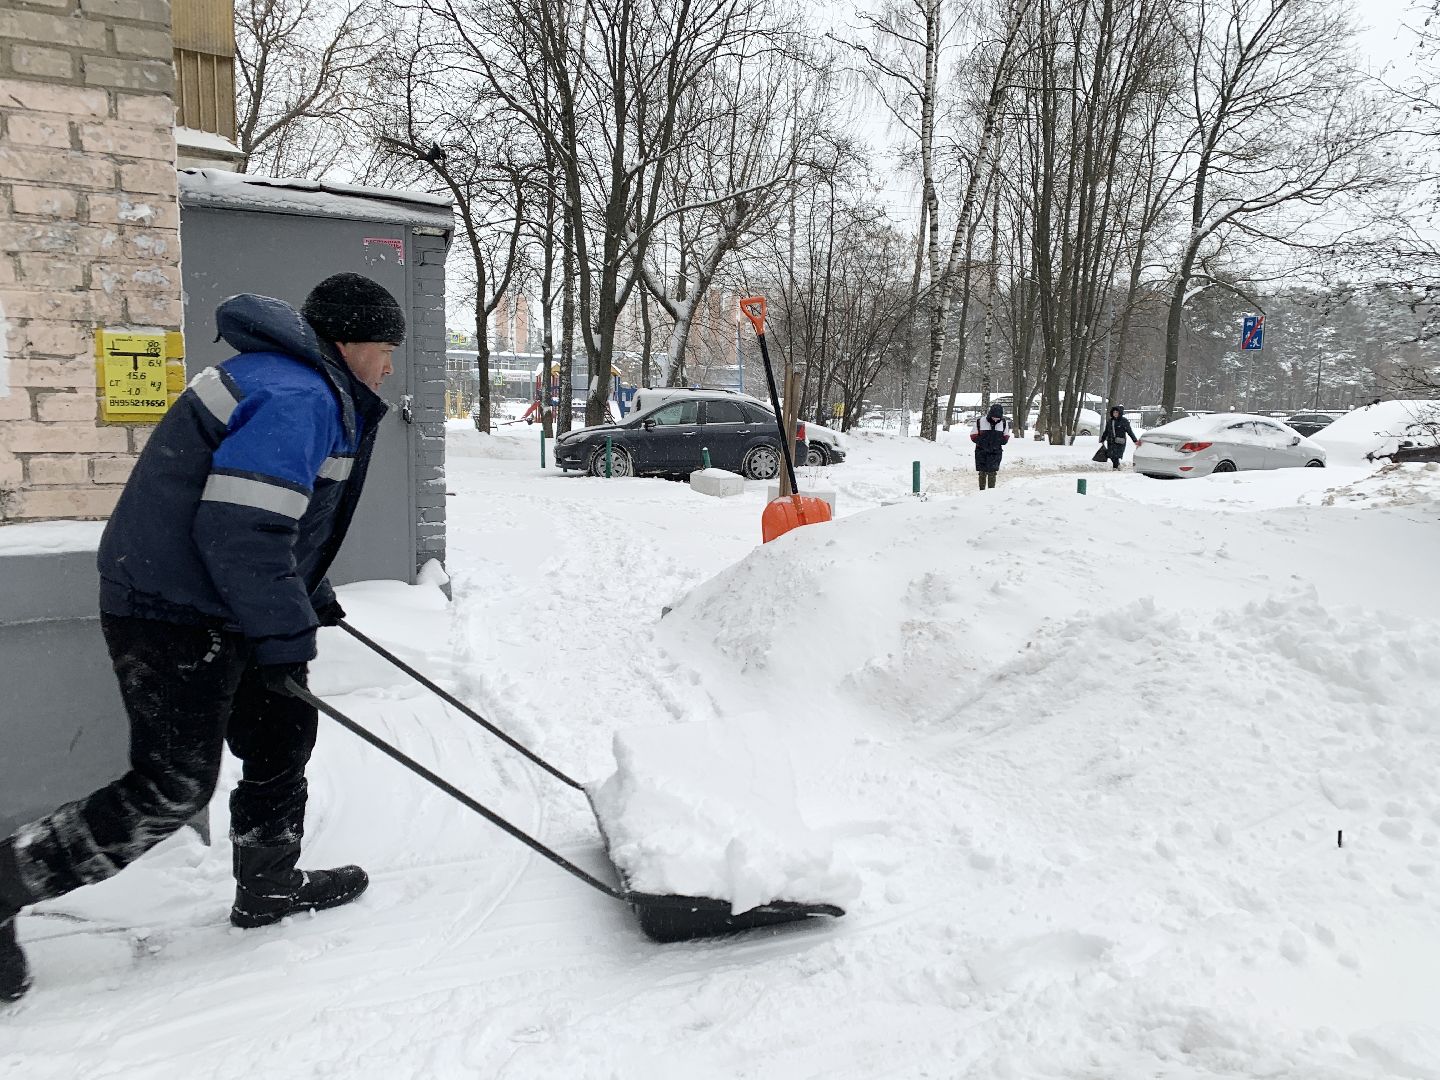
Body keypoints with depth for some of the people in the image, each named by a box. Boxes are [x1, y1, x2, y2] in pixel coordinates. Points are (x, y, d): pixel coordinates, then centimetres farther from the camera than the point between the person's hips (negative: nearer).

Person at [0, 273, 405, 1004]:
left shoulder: (297, 387, 15)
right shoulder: (296, 399, -20)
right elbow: (241, 531, -28)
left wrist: (309, 595, 26)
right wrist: (285, 635, -20)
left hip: (214, 607, 11)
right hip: (173, 615, -11)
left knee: (282, 735, 16)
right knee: (173, 786, -5)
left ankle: (269, 886, 31)